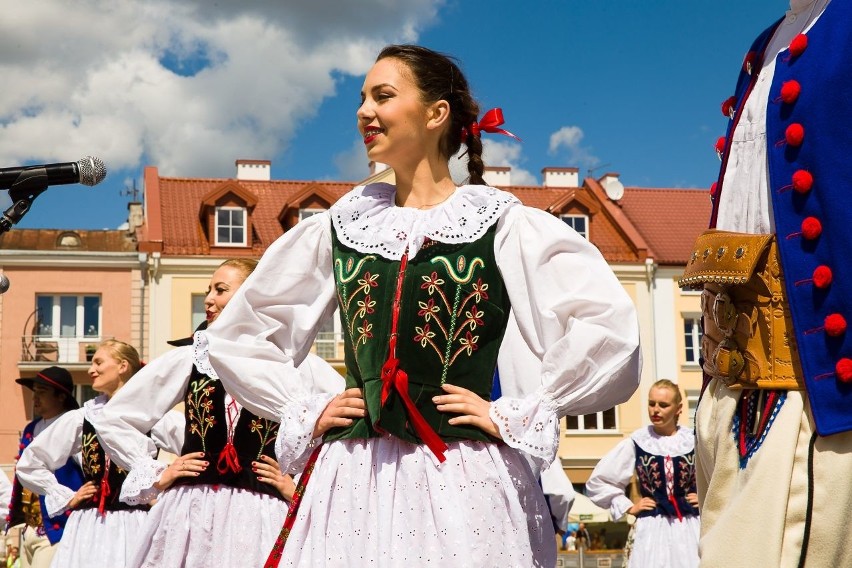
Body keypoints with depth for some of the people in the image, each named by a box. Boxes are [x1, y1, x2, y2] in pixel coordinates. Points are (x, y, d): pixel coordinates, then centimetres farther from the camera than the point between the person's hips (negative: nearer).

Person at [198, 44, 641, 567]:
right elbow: (236, 337, 19)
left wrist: (514, 415, -10)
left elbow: (610, 325, -11)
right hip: (353, 480, 3)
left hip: (464, 480, -3)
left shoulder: (503, 224, -1)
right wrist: (305, 412, 8)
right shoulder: (340, 227, 11)